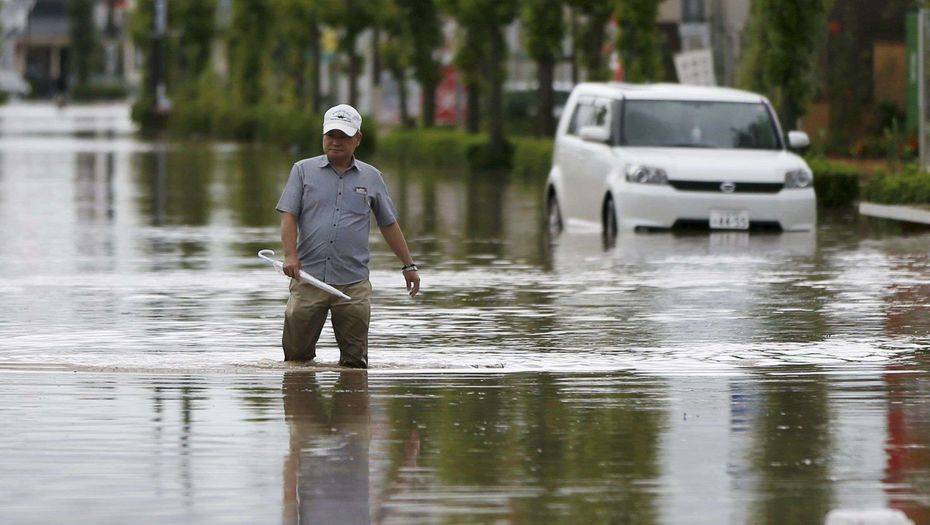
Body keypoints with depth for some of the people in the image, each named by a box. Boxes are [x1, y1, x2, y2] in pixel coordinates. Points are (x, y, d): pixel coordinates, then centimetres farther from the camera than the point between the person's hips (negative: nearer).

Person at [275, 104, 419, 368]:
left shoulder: (371, 177, 12)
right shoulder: (304, 171, 8)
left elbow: (389, 225, 19)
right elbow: (288, 216, 0)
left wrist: (409, 265, 18)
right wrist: (291, 255, -15)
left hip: (353, 284, 1)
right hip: (308, 279, -1)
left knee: (355, 362, -1)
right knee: (296, 356, 1)